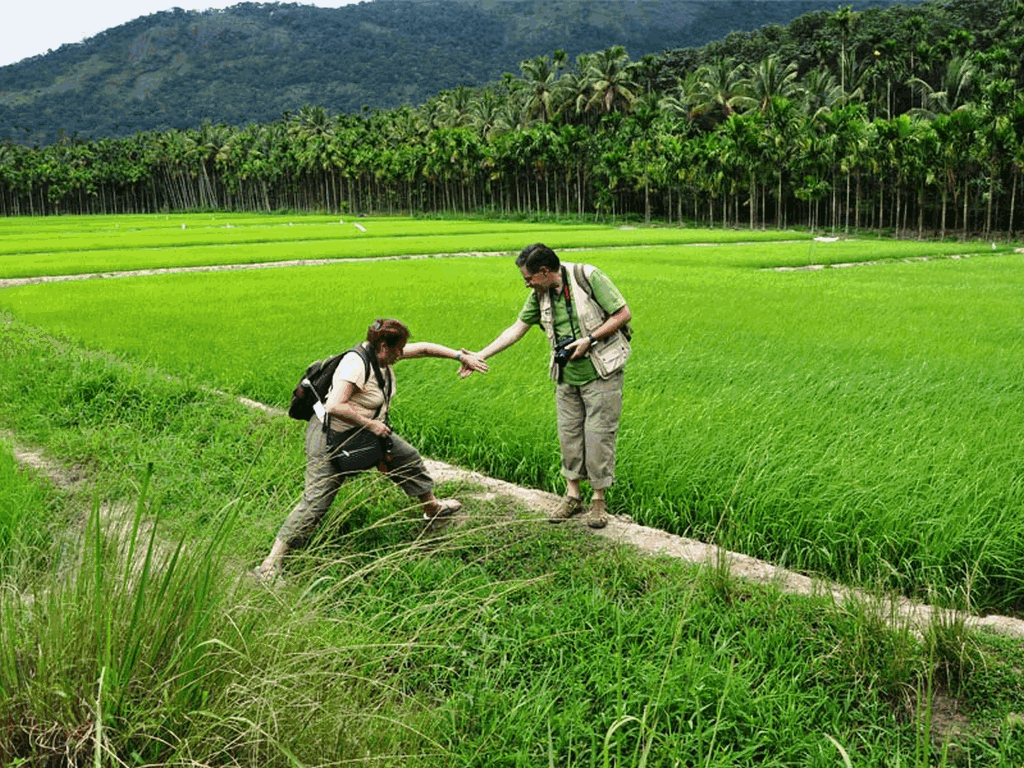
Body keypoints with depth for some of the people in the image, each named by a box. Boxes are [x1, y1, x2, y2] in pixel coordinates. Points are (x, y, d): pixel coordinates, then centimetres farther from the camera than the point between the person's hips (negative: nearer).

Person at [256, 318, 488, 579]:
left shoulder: (382, 356, -3)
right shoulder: (356, 365, -30)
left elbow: (423, 348, 9)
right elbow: (334, 407, -39)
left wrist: (460, 356, 6)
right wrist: (370, 424, -31)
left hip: (366, 431, 9)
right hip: (331, 438, -9)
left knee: (408, 458, 20)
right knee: (315, 502, -12)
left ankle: (432, 507, 45)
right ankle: (273, 560, -5)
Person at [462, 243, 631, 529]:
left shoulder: (589, 277, -15)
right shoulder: (539, 295, 3)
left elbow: (623, 314, -12)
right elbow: (517, 328, 9)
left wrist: (589, 339, -17)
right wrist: (480, 355, 5)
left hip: (602, 371, -6)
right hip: (567, 376, 6)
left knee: (599, 433, -2)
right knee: (568, 432, 8)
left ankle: (599, 499, 10)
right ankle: (573, 494, 21)